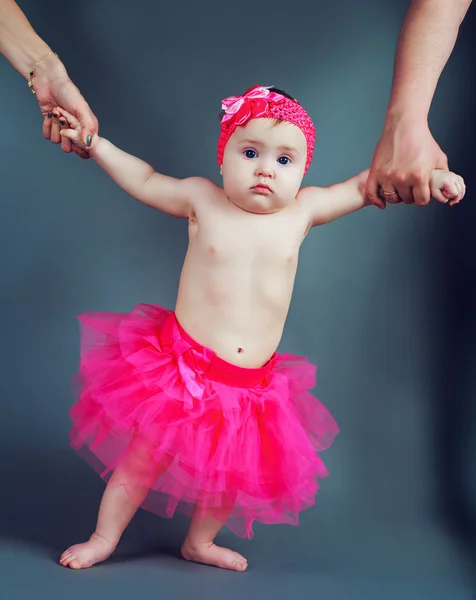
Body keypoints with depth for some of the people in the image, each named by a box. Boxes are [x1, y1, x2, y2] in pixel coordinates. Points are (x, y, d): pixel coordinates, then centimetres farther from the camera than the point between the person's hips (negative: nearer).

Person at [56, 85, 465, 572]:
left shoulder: (302, 209, 0)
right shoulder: (201, 199, -4)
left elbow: (363, 186, 9)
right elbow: (144, 181, 10)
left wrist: (428, 178, 2)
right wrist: (94, 142, 9)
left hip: (251, 382, 3)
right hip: (183, 366, -2)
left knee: (232, 471, 15)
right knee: (143, 457, 5)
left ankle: (199, 542, 41)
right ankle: (104, 538, 28)